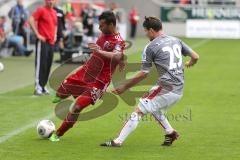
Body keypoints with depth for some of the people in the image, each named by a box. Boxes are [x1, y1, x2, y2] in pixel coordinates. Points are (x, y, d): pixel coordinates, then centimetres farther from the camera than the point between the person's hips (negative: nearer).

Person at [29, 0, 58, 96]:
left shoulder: (54, 12, 16)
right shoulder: (41, 10, -8)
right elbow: (31, 21, -17)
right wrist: (37, 34, -17)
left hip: (51, 42, 8)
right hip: (42, 41, -8)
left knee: (48, 65, 10)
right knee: (41, 64, -10)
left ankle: (43, 86, 18)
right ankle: (38, 88, -9)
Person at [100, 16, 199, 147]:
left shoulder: (151, 47, -5)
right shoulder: (176, 41, 14)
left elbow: (143, 74, -5)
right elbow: (195, 57, 16)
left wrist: (125, 86, 4)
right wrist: (190, 63, 41)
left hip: (166, 88, -7)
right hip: (179, 90, 7)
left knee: (139, 111, -7)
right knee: (153, 108, 29)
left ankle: (118, 141, -13)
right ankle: (170, 133, 25)